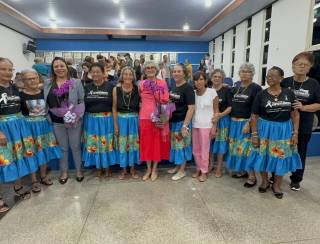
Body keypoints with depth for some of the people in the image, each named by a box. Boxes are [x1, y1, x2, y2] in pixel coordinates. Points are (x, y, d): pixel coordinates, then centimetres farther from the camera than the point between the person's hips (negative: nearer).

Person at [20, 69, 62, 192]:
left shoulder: (44, 93, 1)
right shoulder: (20, 95, -10)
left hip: (44, 126, 4)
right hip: (29, 127, -4)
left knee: (45, 151, 13)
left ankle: (43, 176, 31)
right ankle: (34, 181, 21)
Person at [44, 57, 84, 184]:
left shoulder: (76, 83, -2)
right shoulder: (47, 84, 5)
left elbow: (82, 101, -4)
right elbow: (45, 102, 9)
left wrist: (77, 115, -15)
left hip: (74, 121, -2)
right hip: (57, 122, 3)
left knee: (75, 146, 9)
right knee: (62, 147, 15)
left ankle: (79, 170, 28)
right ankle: (64, 172, 32)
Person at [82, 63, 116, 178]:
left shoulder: (110, 86, -4)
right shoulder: (87, 87, 6)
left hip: (107, 119, -3)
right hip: (91, 120, 3)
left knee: (106, 143, 7)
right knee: (94, 144, 10)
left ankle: (107, 167, 25)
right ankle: (99, 168, 27)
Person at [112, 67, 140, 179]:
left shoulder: (137, 89, -4)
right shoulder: (116, 89, -4)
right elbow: (114, 108, -2)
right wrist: (115, 124, -4)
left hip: (134, 119, 0)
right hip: (121, 119, 0)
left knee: (133, 143, 10)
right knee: (122, 144, 9)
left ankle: (132, 168, 27)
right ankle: (123, 169, 26)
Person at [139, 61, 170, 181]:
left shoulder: (162, 83, 0)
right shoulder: (141, 84, 6)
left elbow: (166, 100, -6)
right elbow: (139, 99, 15)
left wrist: (156, 91, -11)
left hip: (158, 117, -1)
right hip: (144, 116, 2)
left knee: (157, 142, 6)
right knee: (146, 142, 8)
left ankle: (154, 169, 22)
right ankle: (148, 169, 25)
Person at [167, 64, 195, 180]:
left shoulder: (188, 88, -13)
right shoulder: (172, 87, 9)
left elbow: (191, 108, -18)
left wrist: (185, 125, -22)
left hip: (182, 121, -7)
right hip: (172, 121, 7)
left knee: (182, 145, 4)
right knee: (175, 145, 16)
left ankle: (182, 170, 21)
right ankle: (177, 166, 34)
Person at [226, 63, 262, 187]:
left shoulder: (256, 88, -6)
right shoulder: (235, 88, 12)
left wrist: (249, 123, -18)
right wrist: (231, 121, 4)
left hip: (247, 122, -6)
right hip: (234, 122, 6)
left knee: (246, 148, -5)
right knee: (236, 147, 10)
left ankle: (252, 176, 8)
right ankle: (242, 170, 25)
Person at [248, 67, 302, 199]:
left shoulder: (289, 93, -2)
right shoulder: (261, 95, -5)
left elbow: (295, 114, 1)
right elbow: (254, 116, -5)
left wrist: (295, 133, -5)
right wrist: (254, 135, -8)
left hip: (284, 130, 1)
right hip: (265, 129, -1)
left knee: (281, 158, 10)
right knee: (263, 156, 8)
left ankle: (277, 185, 30)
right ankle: (265, 181, 31)